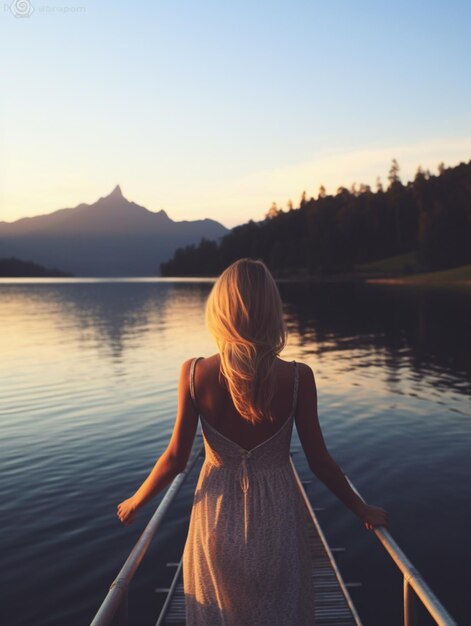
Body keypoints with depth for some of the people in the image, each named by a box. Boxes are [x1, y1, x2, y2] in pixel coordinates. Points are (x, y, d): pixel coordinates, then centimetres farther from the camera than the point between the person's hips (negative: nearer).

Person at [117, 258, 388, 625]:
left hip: (218, 515, 1)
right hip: (276, 515, 0)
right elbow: (319, 461, -9)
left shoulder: (195, 373, -17)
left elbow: (176, 458, -9)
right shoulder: (297, 377, -18)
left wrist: (135, 501, 10)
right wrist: (363, 510, 8)